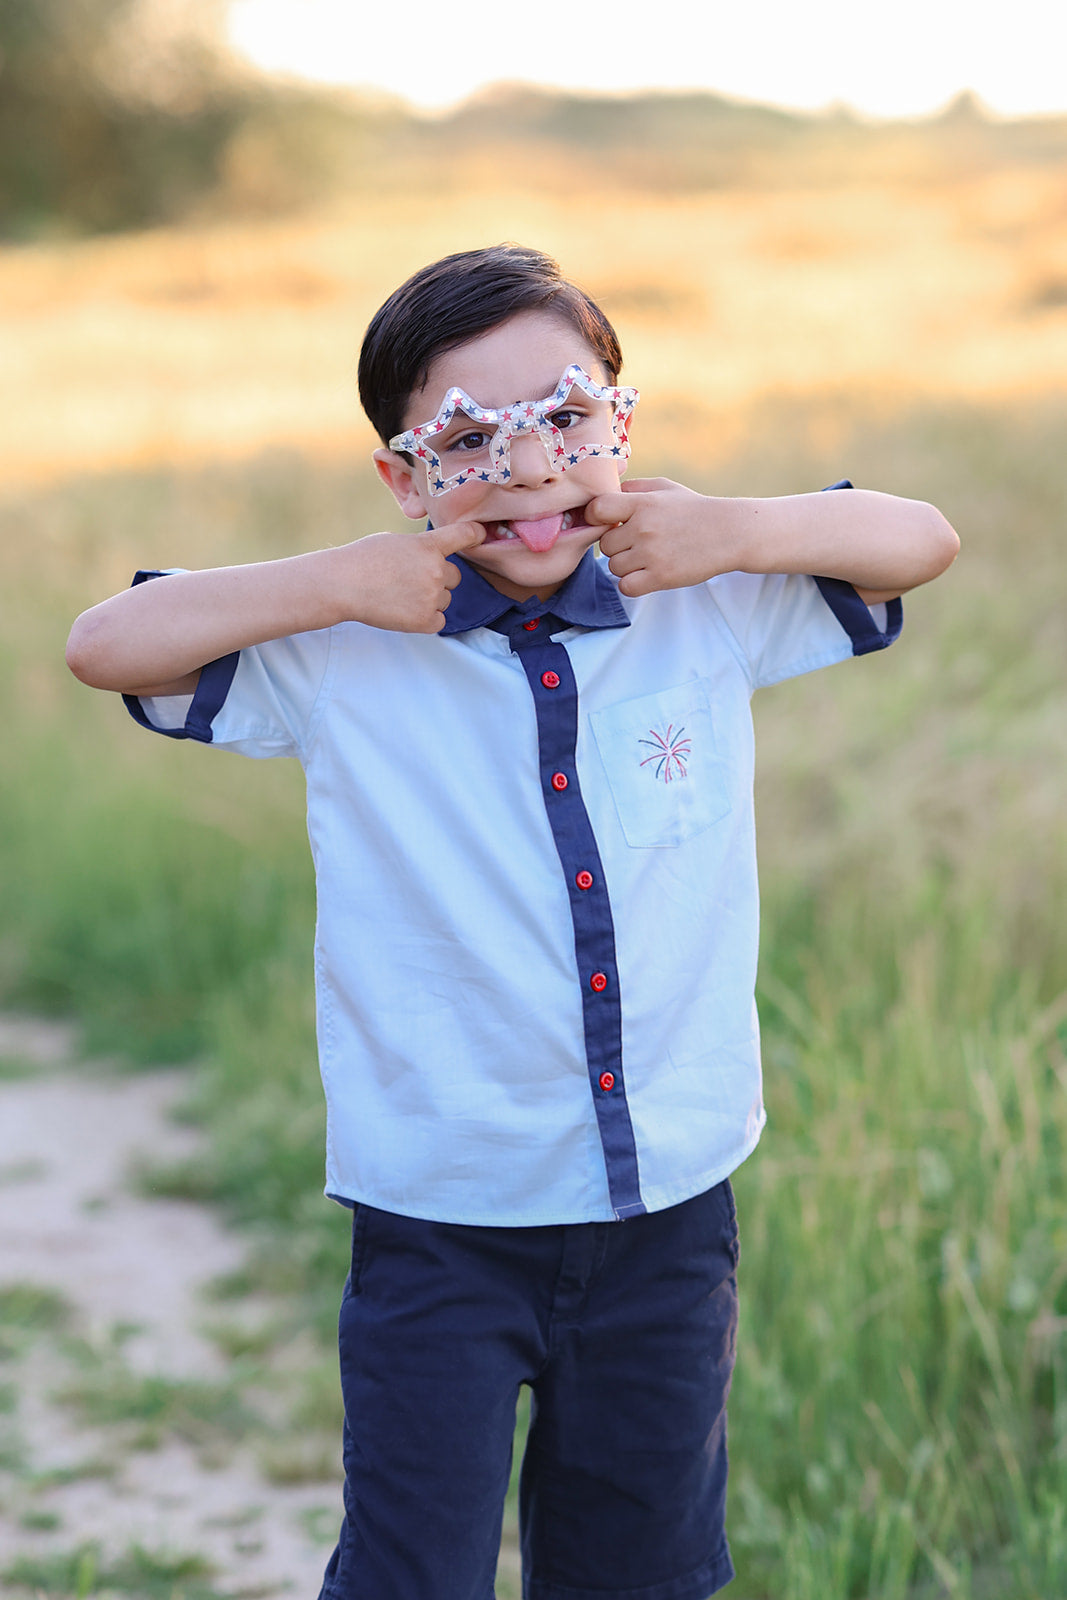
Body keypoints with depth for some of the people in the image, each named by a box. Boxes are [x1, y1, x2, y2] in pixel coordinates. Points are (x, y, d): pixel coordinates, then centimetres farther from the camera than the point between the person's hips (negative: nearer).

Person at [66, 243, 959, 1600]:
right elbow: (105, 647, -9)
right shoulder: (345, 657, -8)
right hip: (442, 1221, -2)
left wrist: (742, 530, -12)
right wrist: (335, 586, -18)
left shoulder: (710, 613, -1)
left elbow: (920, 542, 6)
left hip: (671, 1204, 3)